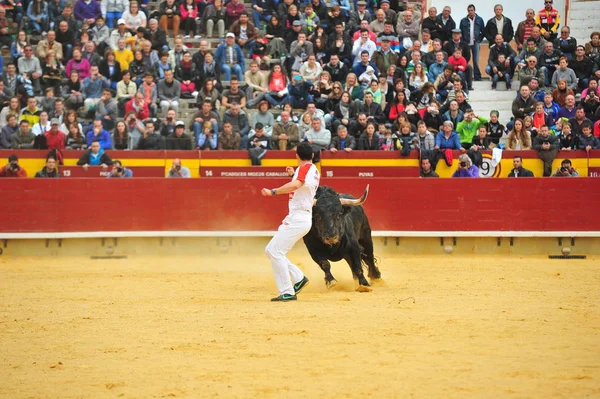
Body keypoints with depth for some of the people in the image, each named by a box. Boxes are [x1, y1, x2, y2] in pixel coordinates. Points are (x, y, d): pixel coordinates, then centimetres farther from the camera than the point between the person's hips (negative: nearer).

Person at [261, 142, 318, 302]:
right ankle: (299, 278, 13)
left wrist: (273, 192, -31)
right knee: (271, 250, 13)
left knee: (276, 252, -12)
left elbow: (295, 185, -31)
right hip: (304, 219, 10)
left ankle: (287, 293, -12)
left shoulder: (305, 168, -11)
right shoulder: (315, 172, 18)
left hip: (297, 219, -10)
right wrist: (293, 174, 34)